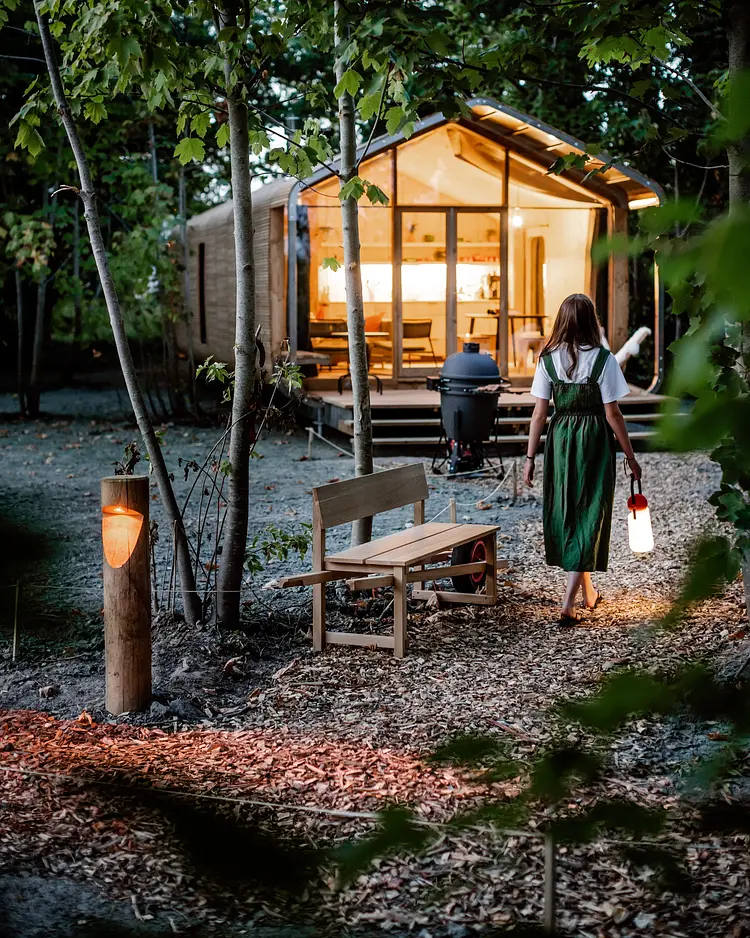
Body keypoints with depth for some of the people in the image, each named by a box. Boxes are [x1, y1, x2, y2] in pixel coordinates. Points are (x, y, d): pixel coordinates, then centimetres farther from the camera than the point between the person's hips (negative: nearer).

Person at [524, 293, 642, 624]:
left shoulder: (548, 359, -3)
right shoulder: (602, 358, -11)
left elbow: (539, 413, -2)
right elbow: (612, 414, -10)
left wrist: (530, 457, 4)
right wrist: (630, 455, 0)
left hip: (560, 437, 3)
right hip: (595, 438, -3)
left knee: (565, 511, 18)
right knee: (590, 514, 2)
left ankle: (587, 591, 33)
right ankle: (569, 602, -7)